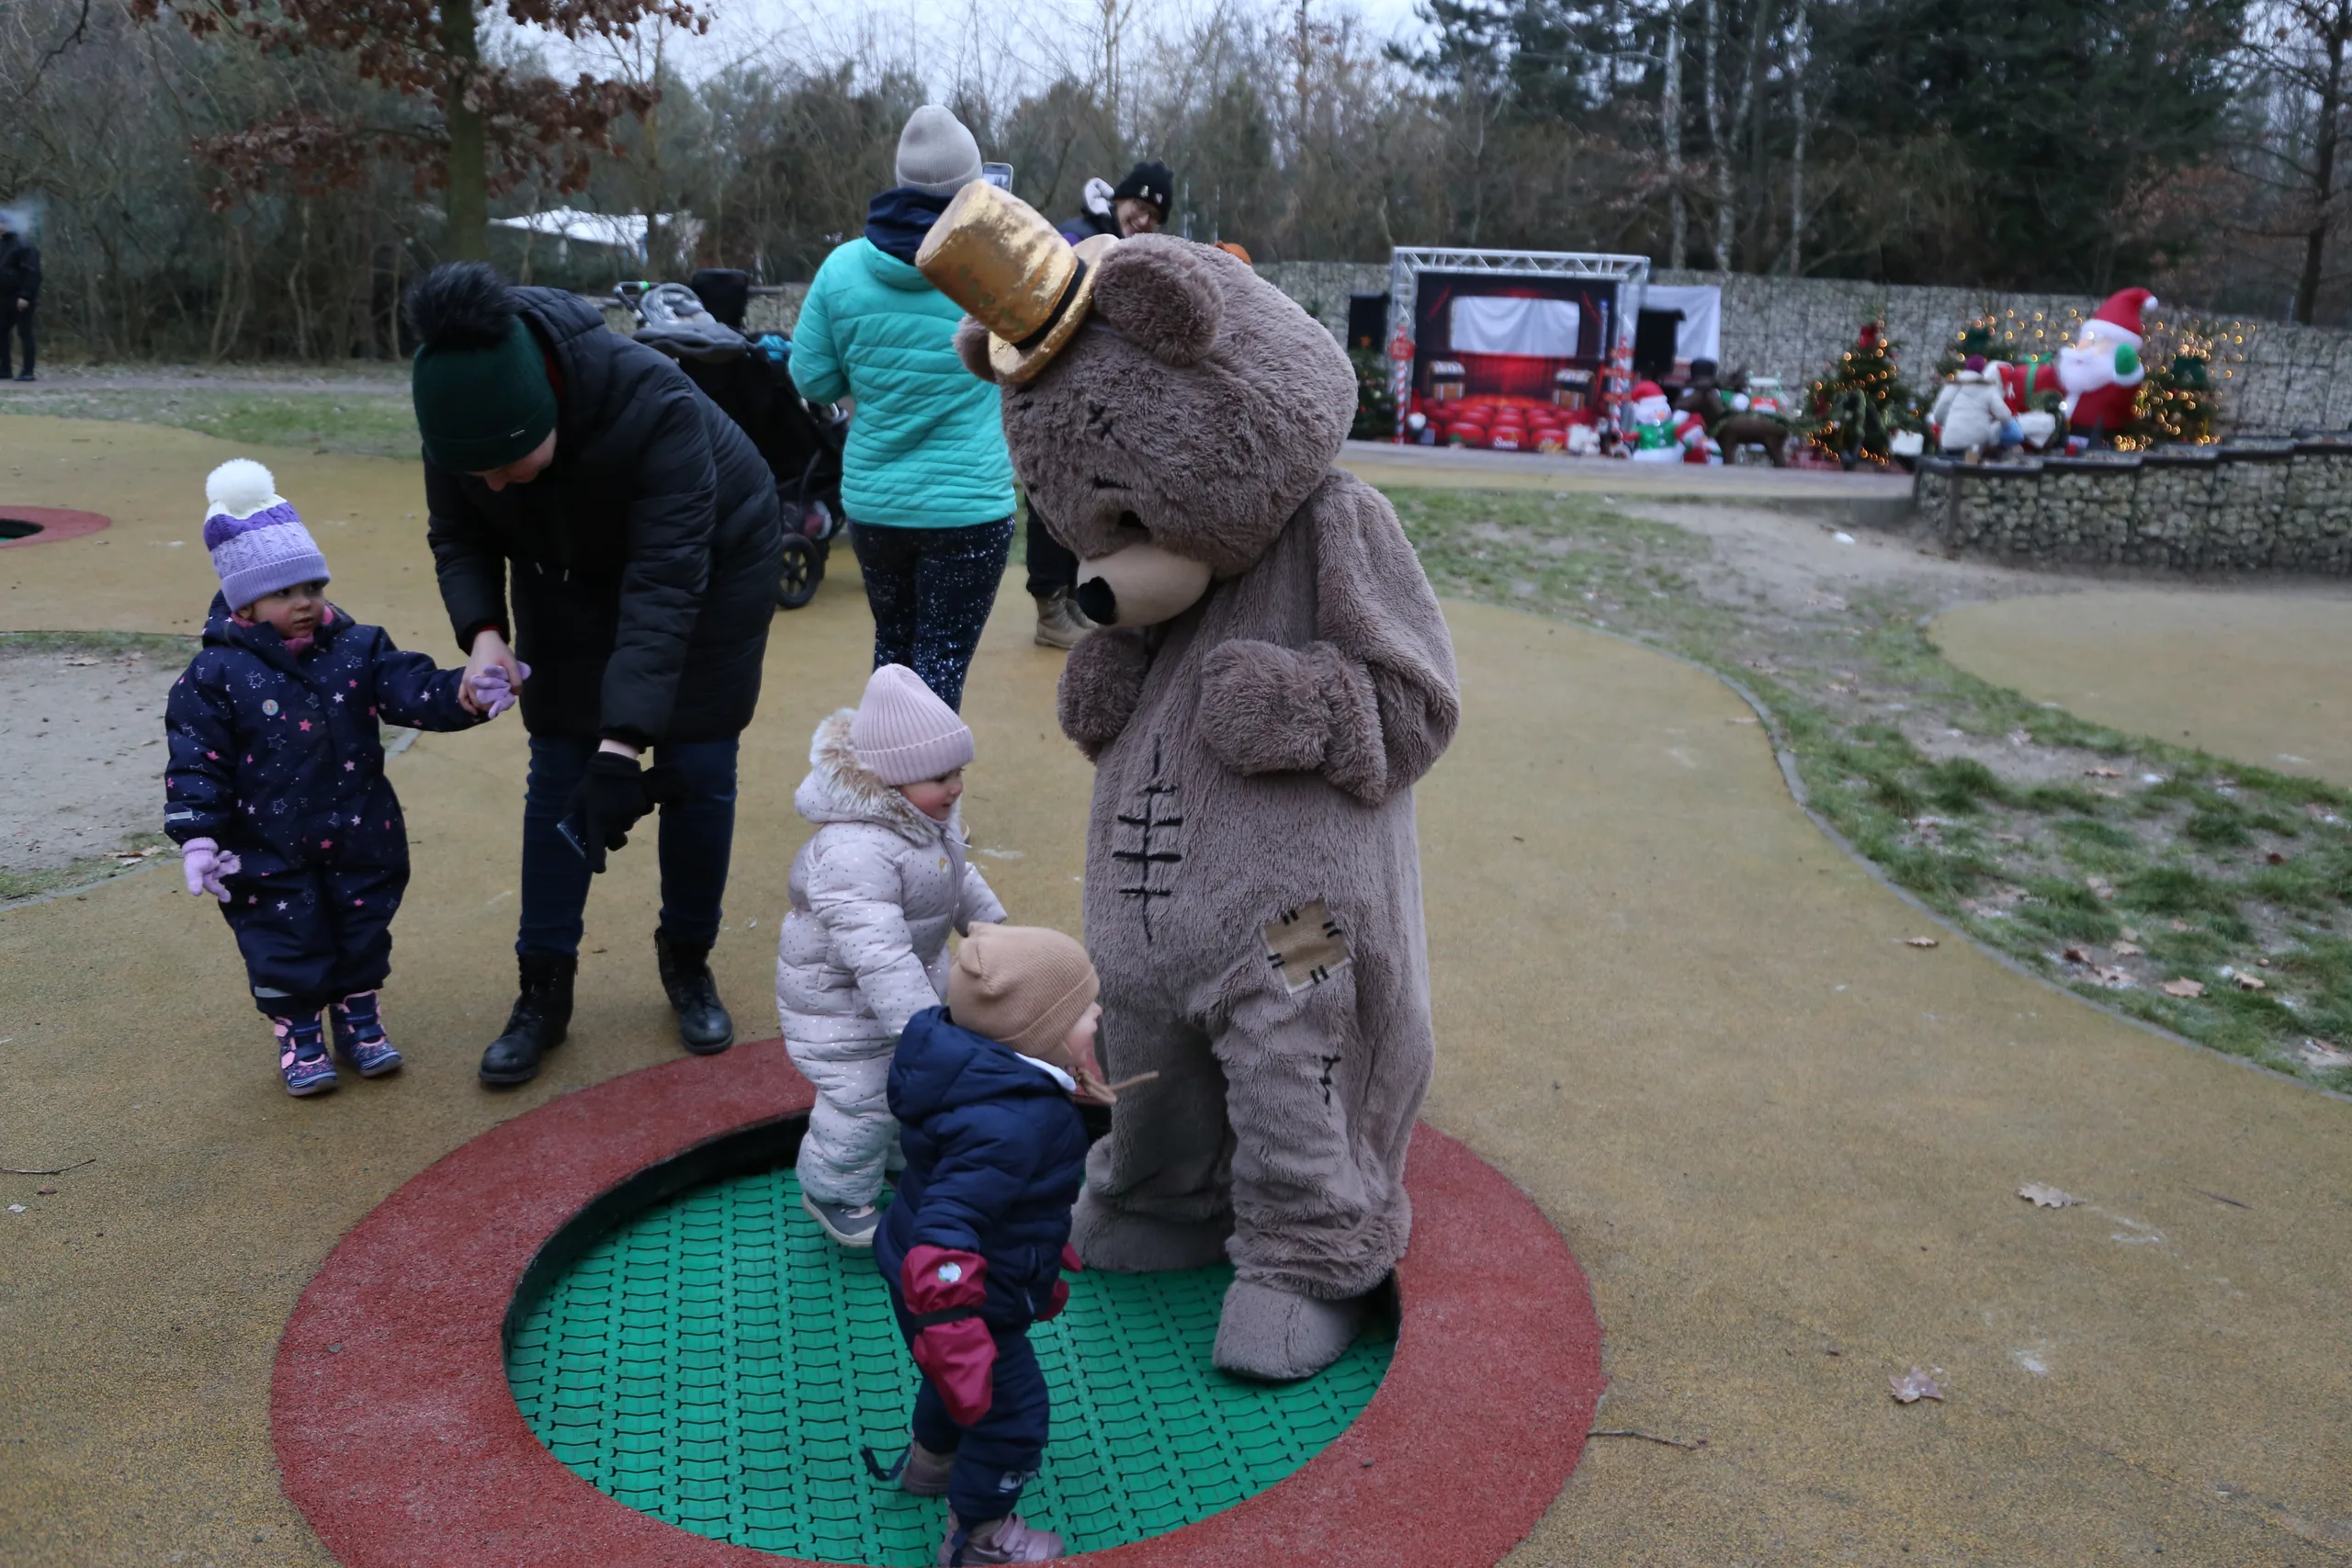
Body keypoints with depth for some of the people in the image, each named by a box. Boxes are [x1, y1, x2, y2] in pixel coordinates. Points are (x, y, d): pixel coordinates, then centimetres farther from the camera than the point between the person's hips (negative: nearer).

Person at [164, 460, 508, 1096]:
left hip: (360, 841, 3)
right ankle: (298, 1036, 26)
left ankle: (359, 1019, 35)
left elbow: (412, 689, -14)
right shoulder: (216, 674, -11)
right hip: (270, 853, -3)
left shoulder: (358, 650, -4)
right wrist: (197, 837, -15)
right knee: (286, 946, 7)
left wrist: (463, 694, -35)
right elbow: (196, 762, -10)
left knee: (363, 935, 15)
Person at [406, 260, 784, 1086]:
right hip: (574, 574, 4)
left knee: (697, 770, -3)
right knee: (557, 774, -1)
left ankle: (688, 964, 18)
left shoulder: (657, 409, -40)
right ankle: (544, 991, 9)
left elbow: (664, 589, -41)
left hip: (711, 558, -3)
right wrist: (483, 631, -30)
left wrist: (623, 744, -46)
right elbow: (459, 537, -9)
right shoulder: (460, 414, -26)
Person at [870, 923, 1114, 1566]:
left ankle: (929, 1463, 61)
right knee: (1014, 1415, 10)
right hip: (959, 1296, -10)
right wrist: (953, 1332, -41)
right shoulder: (1010, 1125, -38)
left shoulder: (989, 1075, -6)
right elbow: (946, 1233, -41)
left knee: (966, 1379, 34)